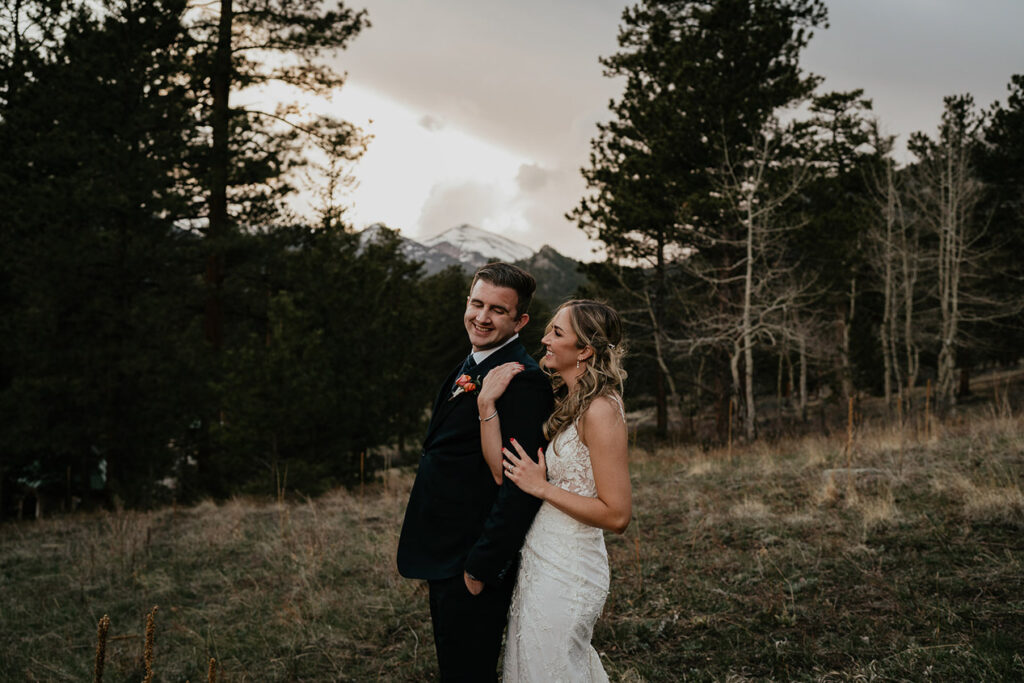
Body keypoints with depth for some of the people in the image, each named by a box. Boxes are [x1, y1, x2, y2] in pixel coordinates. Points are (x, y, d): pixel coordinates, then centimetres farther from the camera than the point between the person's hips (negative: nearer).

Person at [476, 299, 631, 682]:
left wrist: (542, 487, -18)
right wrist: (487, 404, -8)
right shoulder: (562, 403, 7)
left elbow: (617, 515, -22)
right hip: (539, 563, 9)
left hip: (566, 575, -9)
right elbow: (504, 471, 1)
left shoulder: (600, 411, -20)